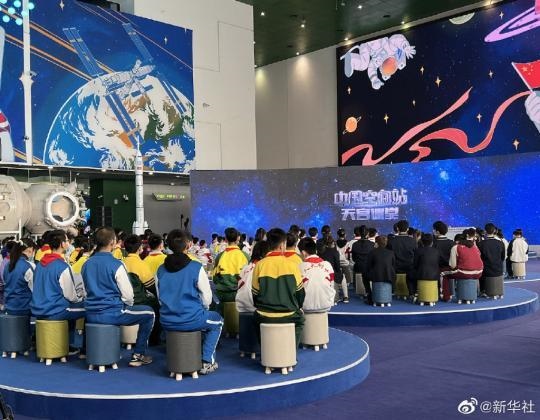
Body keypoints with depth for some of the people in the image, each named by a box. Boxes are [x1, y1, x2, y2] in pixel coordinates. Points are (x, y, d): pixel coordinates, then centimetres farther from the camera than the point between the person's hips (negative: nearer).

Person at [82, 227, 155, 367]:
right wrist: (128, 306, 9)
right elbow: (127, 294, -13)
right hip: (112, 314, -7)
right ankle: (138, 355, 8)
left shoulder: (87, 264, 5)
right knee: (149, 313, 10)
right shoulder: (116, 265, -14)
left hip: (91, 315, 7)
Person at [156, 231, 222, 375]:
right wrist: (203, 309, 15)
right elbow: (207, 296, -5)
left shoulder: (161, 270, 1)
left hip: (166, 322, 5)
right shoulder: (196, 267, -11)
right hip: (191, 320, -5)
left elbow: (160, 297, 10)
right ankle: (206, 362, 17)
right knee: (217, 321, 26)